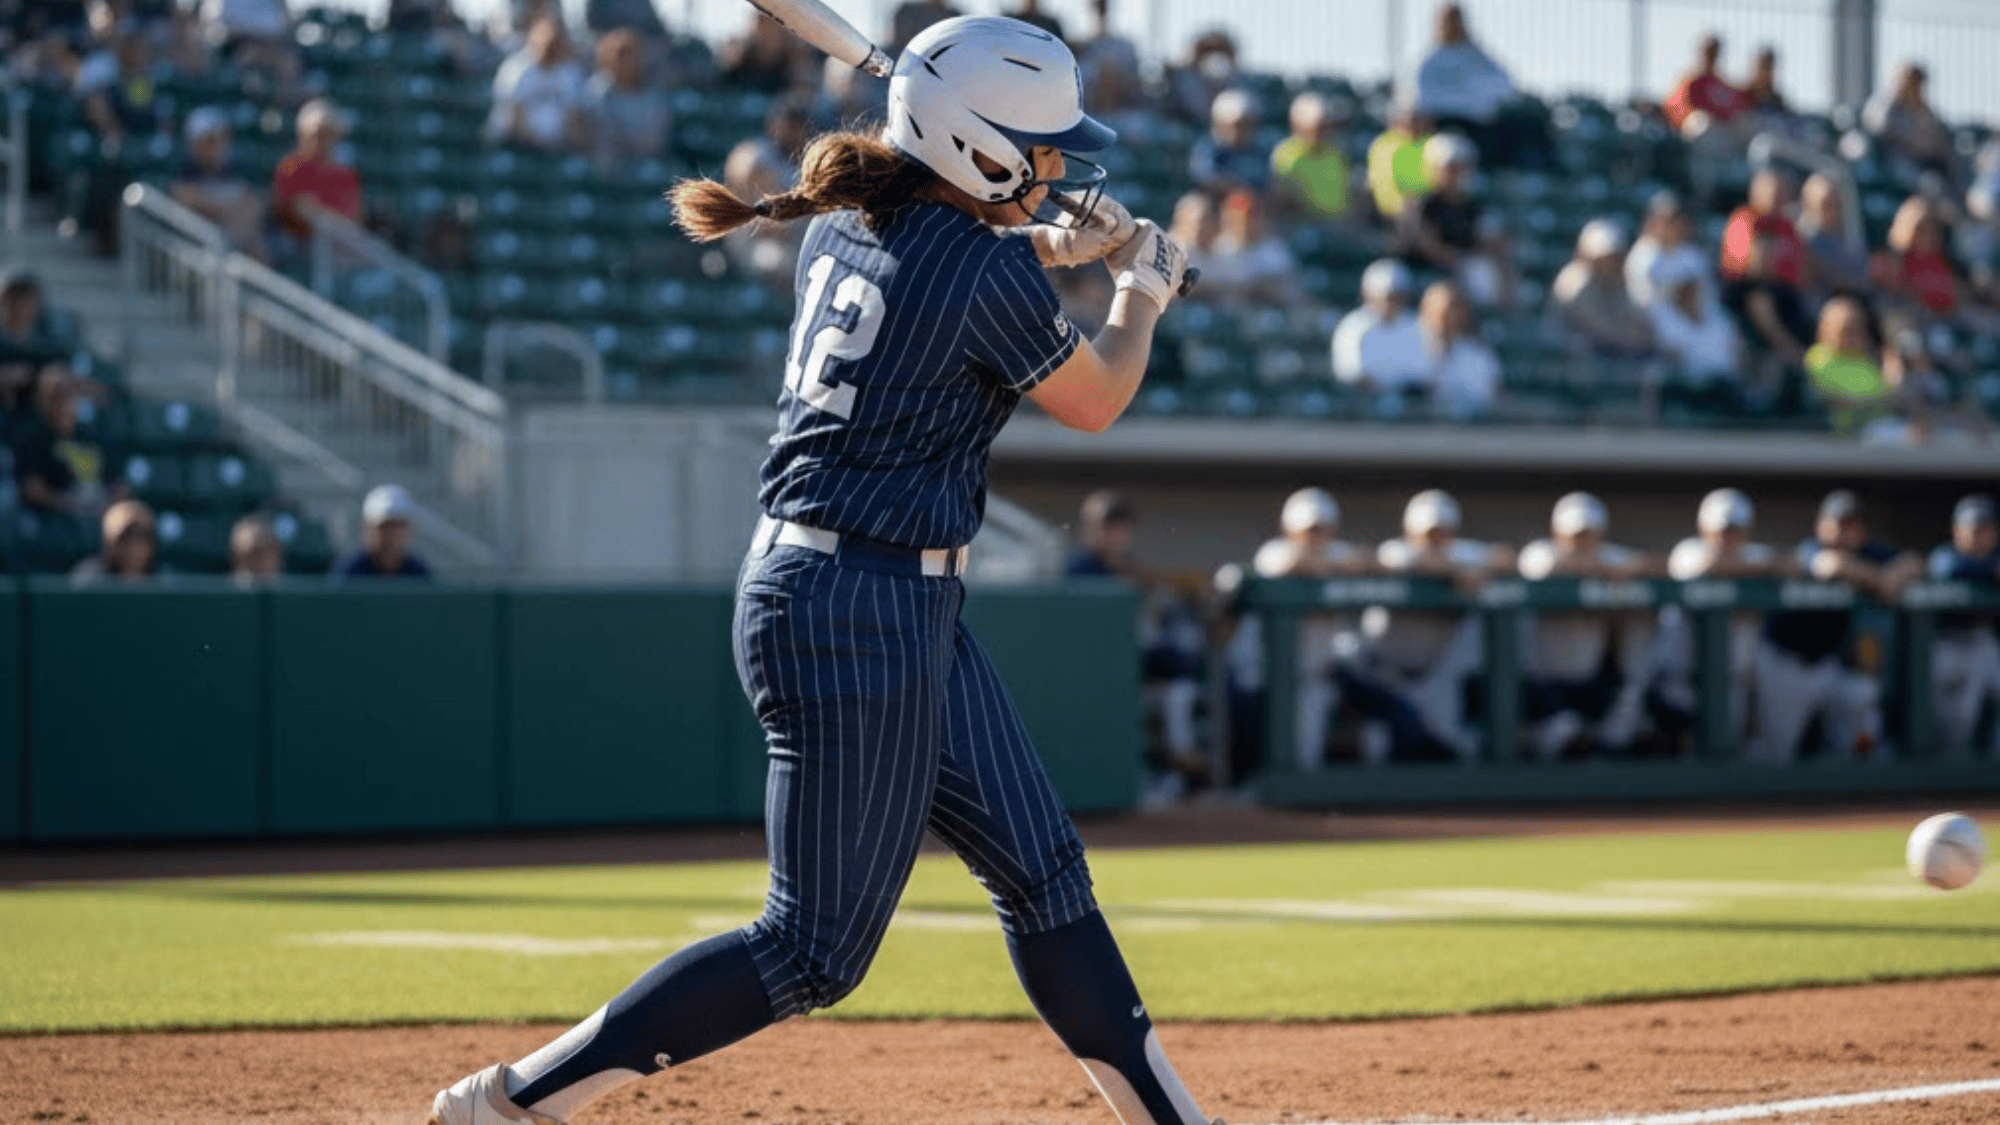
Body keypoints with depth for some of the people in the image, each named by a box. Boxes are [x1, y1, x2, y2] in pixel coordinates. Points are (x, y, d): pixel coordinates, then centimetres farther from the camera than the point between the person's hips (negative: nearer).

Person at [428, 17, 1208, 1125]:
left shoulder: (841, 230, 7)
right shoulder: (987, 275, -17)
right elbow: (1095, 401, 1)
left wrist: (1043, 249, 27)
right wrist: (1143, 289, 18)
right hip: (864, 617, -10)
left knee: (1042, 870, 14)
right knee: (816, 949, -5)